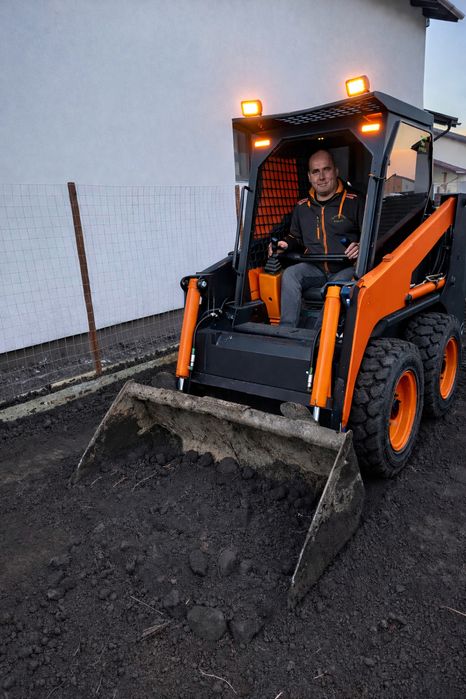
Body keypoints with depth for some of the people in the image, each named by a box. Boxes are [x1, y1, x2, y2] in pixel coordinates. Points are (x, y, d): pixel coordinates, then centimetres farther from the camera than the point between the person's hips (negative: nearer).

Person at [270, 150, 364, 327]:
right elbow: (296, 238, 29)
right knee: (290, 274, -26)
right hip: (315, 269, 4)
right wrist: (286, 244, 6)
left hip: (346, 269, -3)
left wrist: (360, 247, -20)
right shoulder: (302, 207, 15)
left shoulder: (354, 201, 1)